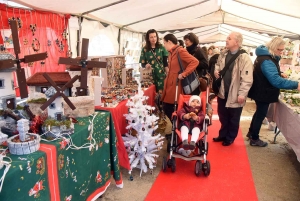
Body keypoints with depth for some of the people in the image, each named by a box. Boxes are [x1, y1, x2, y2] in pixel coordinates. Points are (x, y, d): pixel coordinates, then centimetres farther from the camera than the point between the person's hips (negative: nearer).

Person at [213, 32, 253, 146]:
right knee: (223, 116, 20)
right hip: (222, 92, 6)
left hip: (235, 95, -6)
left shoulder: (244, 58, -17)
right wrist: (216, 71, 1)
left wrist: (242, 94, -21)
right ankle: (223, 135, 39)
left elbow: (247, 79, -18)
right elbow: (218, 65, 23)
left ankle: (230, 138, 32)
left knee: (233, 119, 13)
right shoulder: (223, 54, 4)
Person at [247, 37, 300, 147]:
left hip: (261, 92, 10)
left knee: (259, 113, 23)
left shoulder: (266, 56, 7)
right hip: (264, 93, -10)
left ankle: (251, 132, 39)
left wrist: (279, 74, 3)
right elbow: (276, 81, -36)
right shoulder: (266, 61, -28)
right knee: (261, 114, 4)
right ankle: (254, 139, 19)